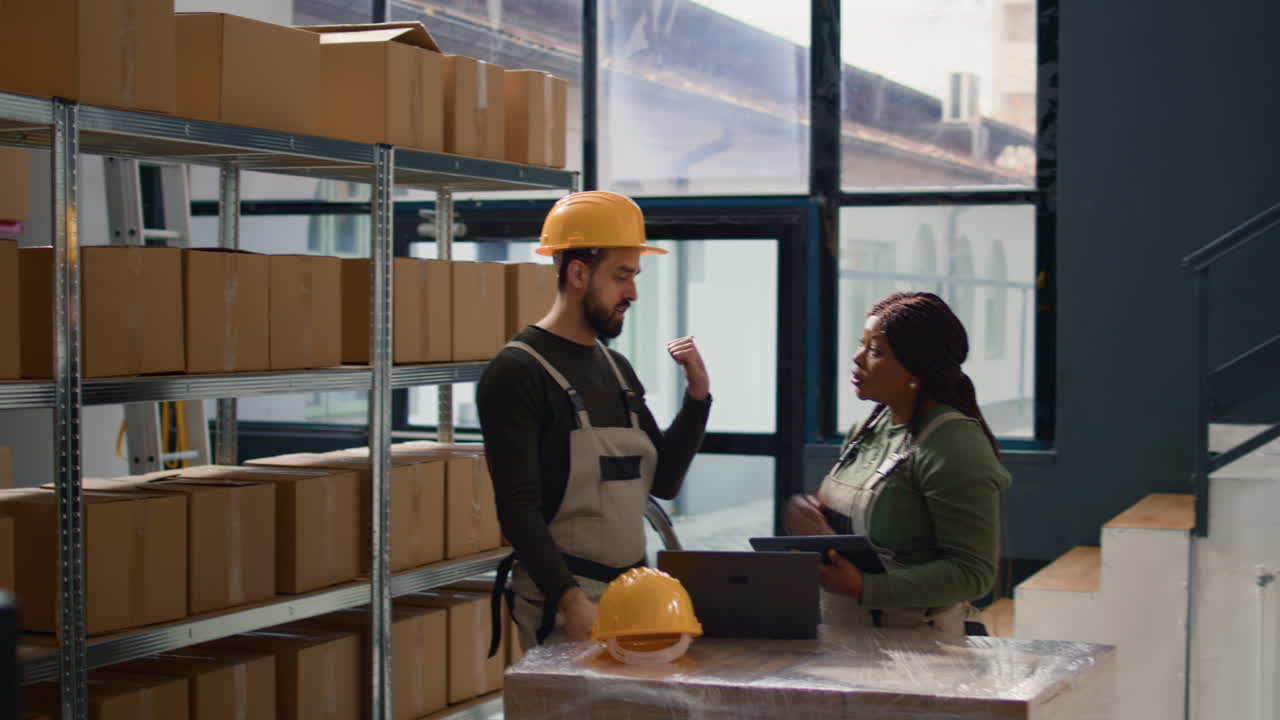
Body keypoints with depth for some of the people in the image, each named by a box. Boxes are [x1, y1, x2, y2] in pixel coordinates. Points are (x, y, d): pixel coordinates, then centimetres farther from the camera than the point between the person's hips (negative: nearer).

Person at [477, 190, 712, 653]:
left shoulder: (616, 368, 14)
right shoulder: (518, 372, -9)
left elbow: (663, 482, 16)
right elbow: (517, 507, -16)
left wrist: (698, 394, 4)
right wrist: (571, 599, -26)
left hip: (632, 593, 7)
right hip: (562, 602, -7)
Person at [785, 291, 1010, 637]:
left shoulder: (956, 447, -12)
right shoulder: (870, 427, 12)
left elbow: (973, 572, -15)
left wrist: (864, 588, -21)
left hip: (913, 645, -7)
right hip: (840, 632, 7)